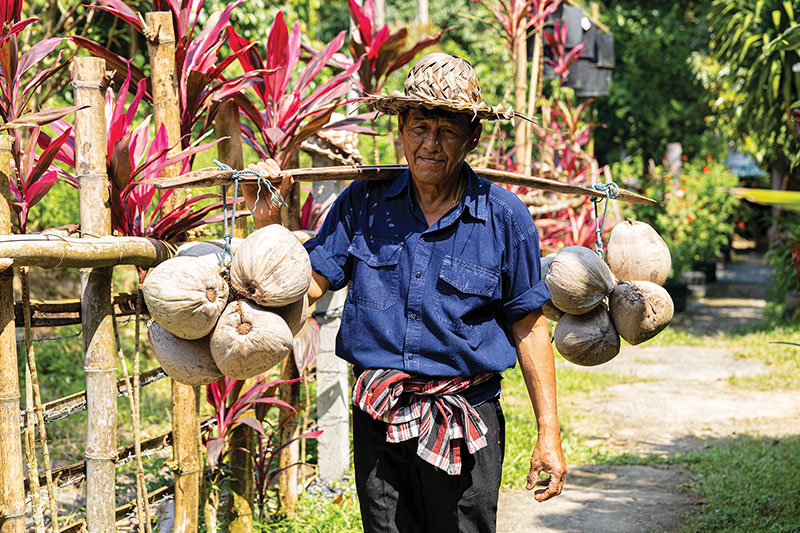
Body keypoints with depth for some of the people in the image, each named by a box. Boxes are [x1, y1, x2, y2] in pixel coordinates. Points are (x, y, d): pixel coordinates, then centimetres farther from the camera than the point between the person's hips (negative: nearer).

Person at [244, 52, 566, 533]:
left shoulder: (505, 218, -4)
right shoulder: (363, 205, 2)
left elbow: (529, 326, 0)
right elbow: (305, 285, 2)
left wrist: (549, 435, -1)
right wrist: (269, 220, -12)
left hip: (467, 426, -2)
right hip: (378, 421, 2)